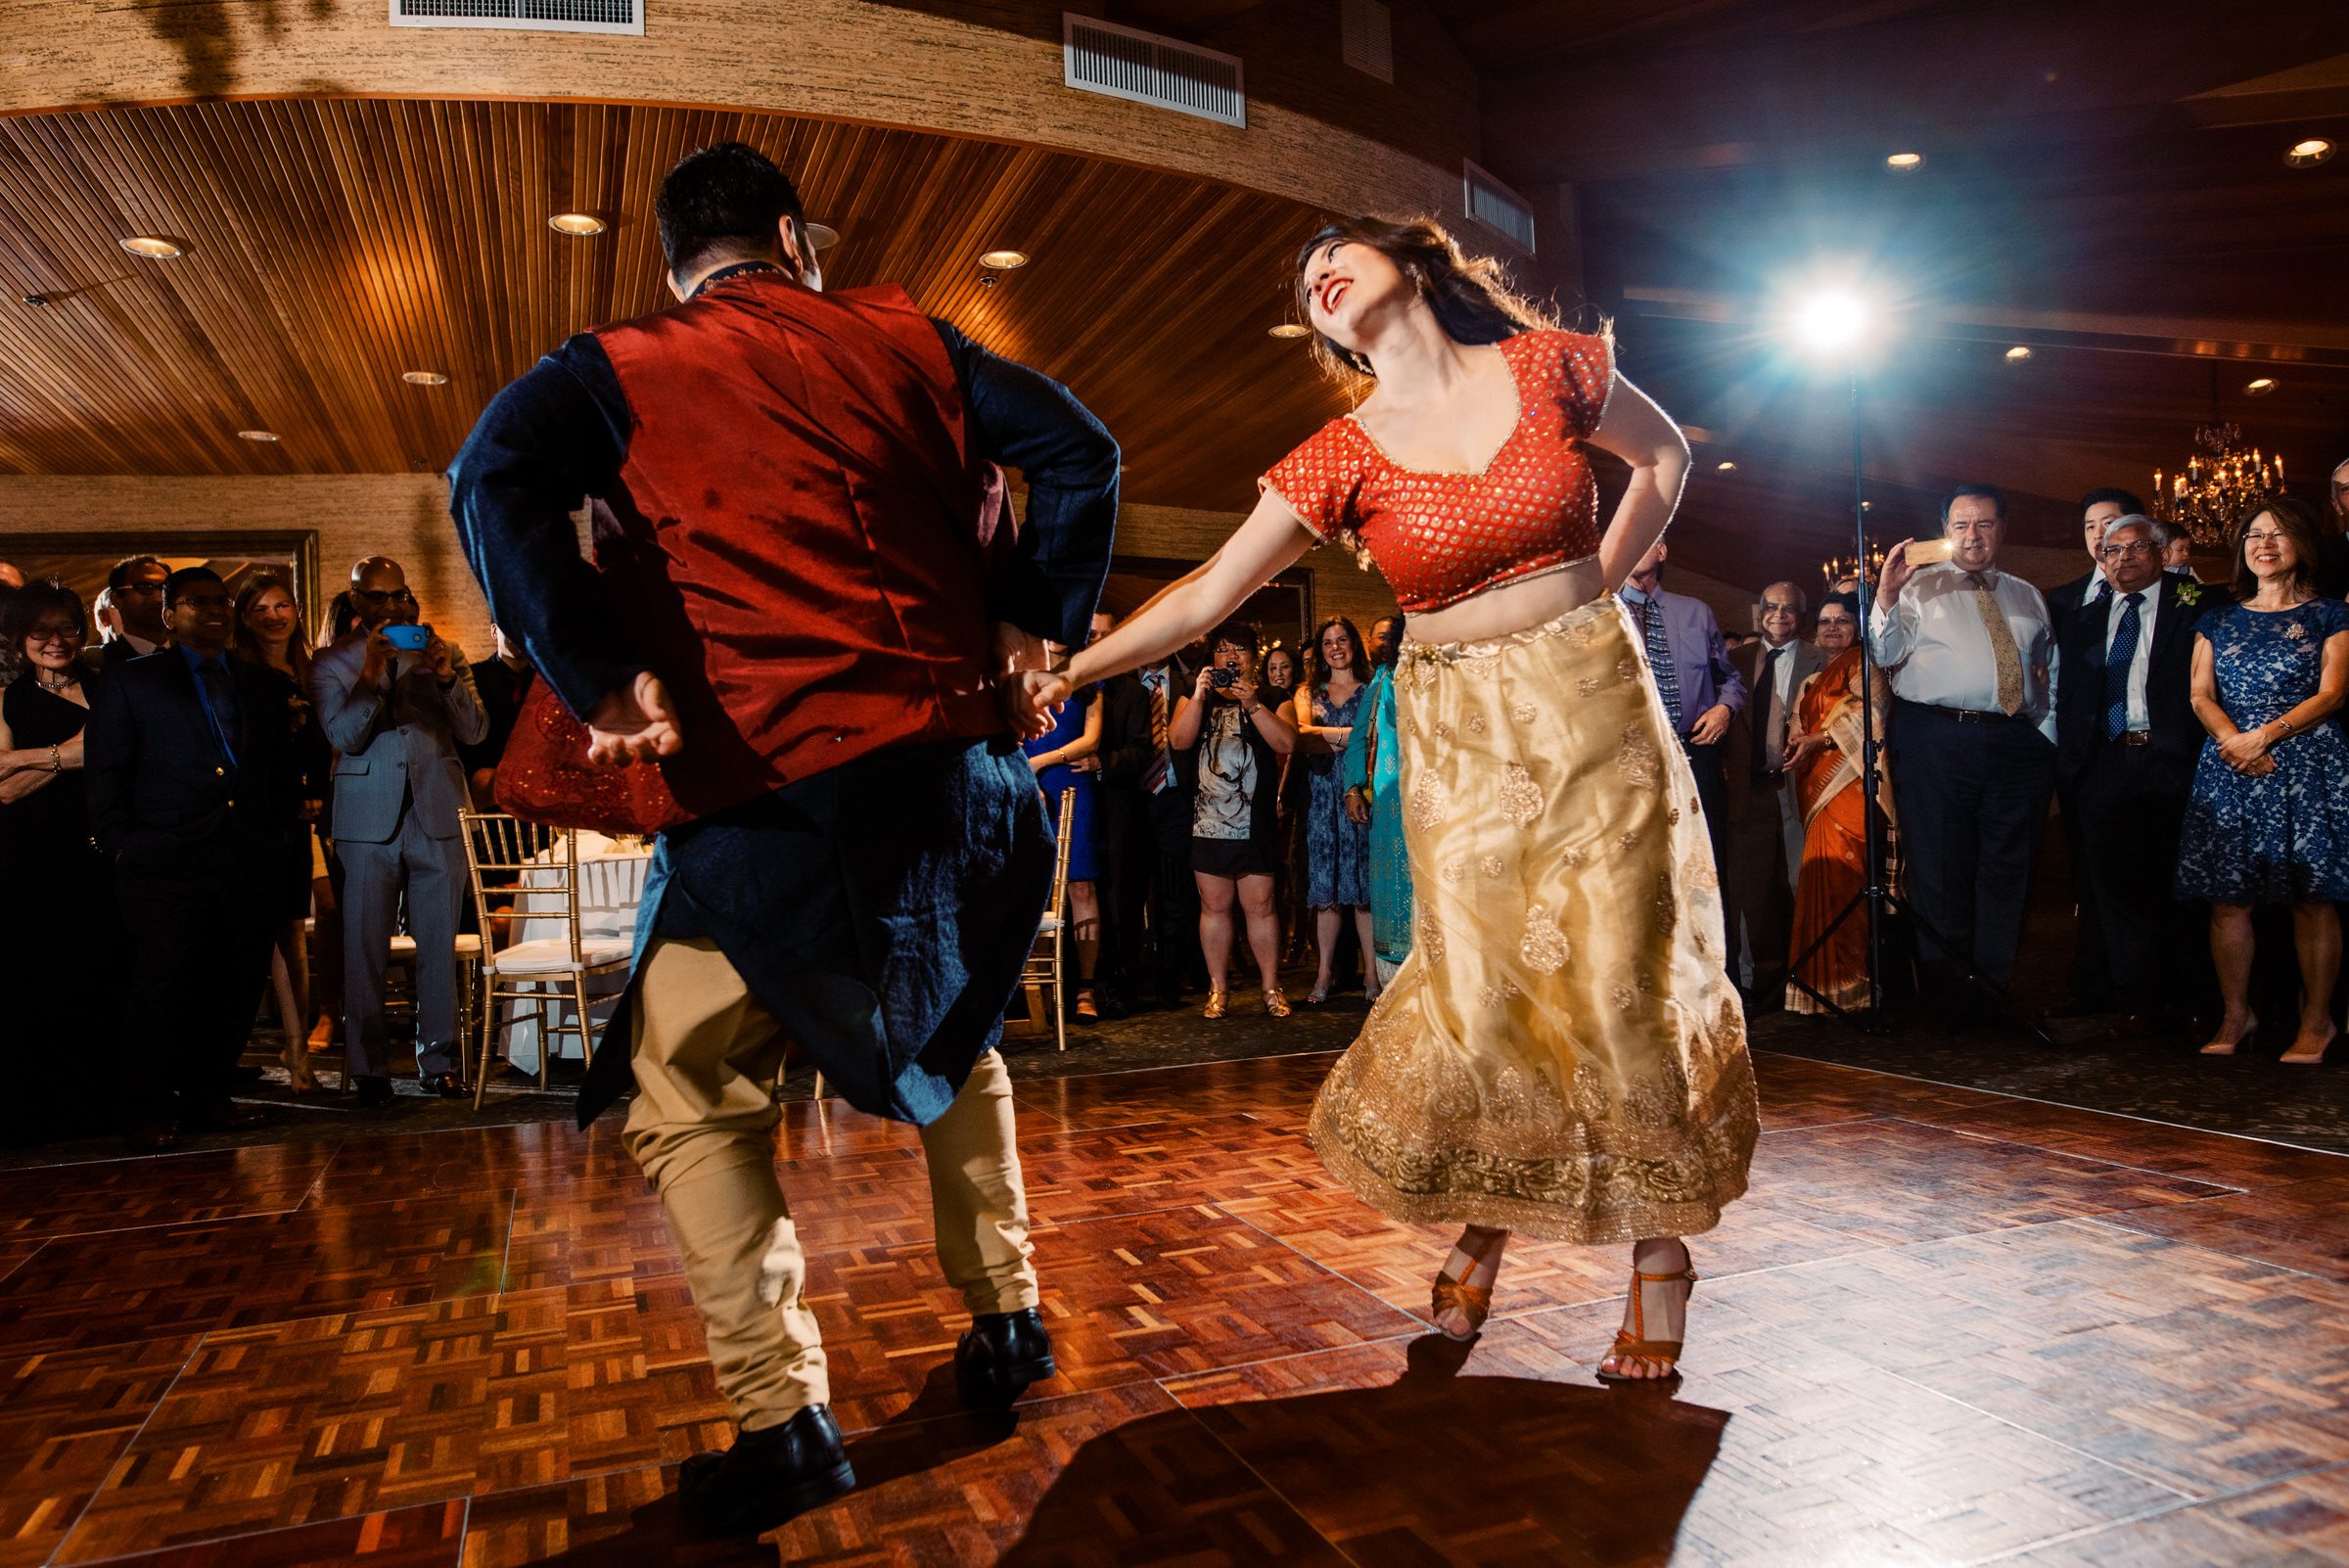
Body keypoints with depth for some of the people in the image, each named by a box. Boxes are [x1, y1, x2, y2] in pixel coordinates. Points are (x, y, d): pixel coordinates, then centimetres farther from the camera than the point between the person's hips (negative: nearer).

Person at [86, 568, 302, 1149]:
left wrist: (279, 833, 7)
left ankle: (207, 1096, 19)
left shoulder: (267, 686, 17)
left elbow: (286, 769, 17)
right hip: (165, 866, -3)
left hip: (249, 862, 3)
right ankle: (152, 1109, 11)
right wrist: (123, 847, -4)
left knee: (236, 988, 5)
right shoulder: (129, 681, 8)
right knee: (162, 989, -1)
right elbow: (106, 774, 3)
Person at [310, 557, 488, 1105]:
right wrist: (369, 675, -18)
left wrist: (448, 678, -13)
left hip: (436, 815, 1)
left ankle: (440, 1062, 13)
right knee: (365, 948, 1)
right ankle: (370, 1068, 10)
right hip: (368, 822, -1)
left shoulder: (443, 653, 12)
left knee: (439, 946, 4)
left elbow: (475, 731, 3)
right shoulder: (331, 662, 8)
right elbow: (344, 737, -6)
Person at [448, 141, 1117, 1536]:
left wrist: (599, 680, -12)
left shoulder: (623, 369, 8)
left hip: (767, 783, -3)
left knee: (692, 1096, 10)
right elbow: (1081, 449, 8)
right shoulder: (901, 337, 14)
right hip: (953, 758, 4)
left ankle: (784, 1413, 4)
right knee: (953, 1037, 25)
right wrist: (1038, 620, 12)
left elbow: (496, 482, -12)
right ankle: (1007, 1317, 32)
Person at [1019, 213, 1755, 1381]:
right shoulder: (1344, 460, -4)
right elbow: (1205, 597, -7)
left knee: (1623, 974, 0)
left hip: (1594, 704, 0)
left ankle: (1659, 1240, 20)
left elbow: (1664, 455, 15)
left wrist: (1601, 581, 3)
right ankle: (1479, 1215, 26)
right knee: (1484, 979, -2)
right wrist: (1069, 668, -14)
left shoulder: (1548, 367, -2)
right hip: (1462, 731, 0)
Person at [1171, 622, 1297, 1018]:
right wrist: (1200, 696, -12)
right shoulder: (1196, 700, 15)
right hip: (1207, 821, 2)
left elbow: (1286, 743, -8)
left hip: (1255, 823, -1)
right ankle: (1218, 989, 13)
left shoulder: (1273, 701, 10)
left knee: (1260, 906, 0)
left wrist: (1251, 702, -14)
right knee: (1214, 906, 5)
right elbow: (1178, 740, -2)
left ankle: (1271, 988, 9)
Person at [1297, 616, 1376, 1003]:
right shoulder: (1309, 693, 17)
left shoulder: (1372, 690, 10)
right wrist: (1351, 734, -8)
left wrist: (1327, 738, -7)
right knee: (1326, 888, 1)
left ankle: (1371, 974, -1)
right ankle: (1324, 974, 4)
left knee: (1364, 886, -4)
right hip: (1322, 797, 2)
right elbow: (1302, 733, -1)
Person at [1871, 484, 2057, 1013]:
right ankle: (1946, 992, 5)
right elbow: (1886, 654, -5)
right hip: (1937, 741, -4)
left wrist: (2048, 741, 13)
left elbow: (2050, 675, 23)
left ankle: (1992, 993, 14)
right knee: (1940, 869, -3)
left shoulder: (2028, 597, 22)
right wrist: (1887, 595, -18)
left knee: (2007, 871, 6)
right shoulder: (1919, 585, 9)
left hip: (2017, 743, 4)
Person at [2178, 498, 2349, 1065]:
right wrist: (2232, 739, -11)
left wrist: (2267, 734, -15)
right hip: (2228, 768, 2)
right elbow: (2201, 695, 8)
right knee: (2227, 900, -1)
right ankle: (2236, 1017, 8)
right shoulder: (2218, 622, 17)